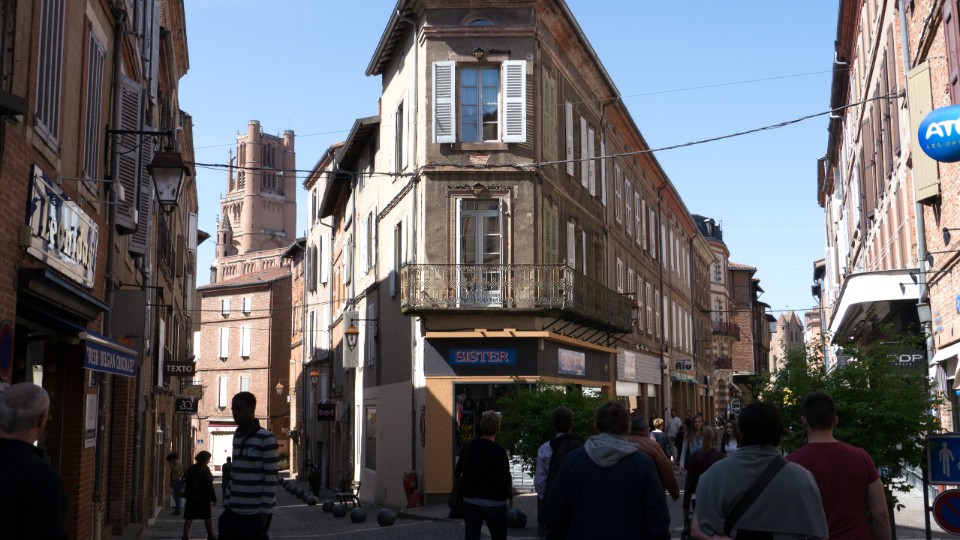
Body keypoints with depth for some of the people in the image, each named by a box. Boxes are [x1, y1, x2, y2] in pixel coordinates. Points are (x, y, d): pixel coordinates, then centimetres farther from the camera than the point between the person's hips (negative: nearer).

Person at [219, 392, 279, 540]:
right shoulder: (237, 437, 13)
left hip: (255, 514, -6)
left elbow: (271, 479, -12)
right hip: (233, 512, 7)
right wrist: (227, 504, 12)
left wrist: (265, 512, -15)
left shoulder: (266, 438, -9)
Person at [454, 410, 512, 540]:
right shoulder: (499, 452, -16)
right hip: (493, 503, -4)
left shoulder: (468, 446, -1)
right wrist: (508, 492, 1)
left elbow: (457, 472, 5)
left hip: (470, 501, 4)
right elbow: (503, 481, -19)